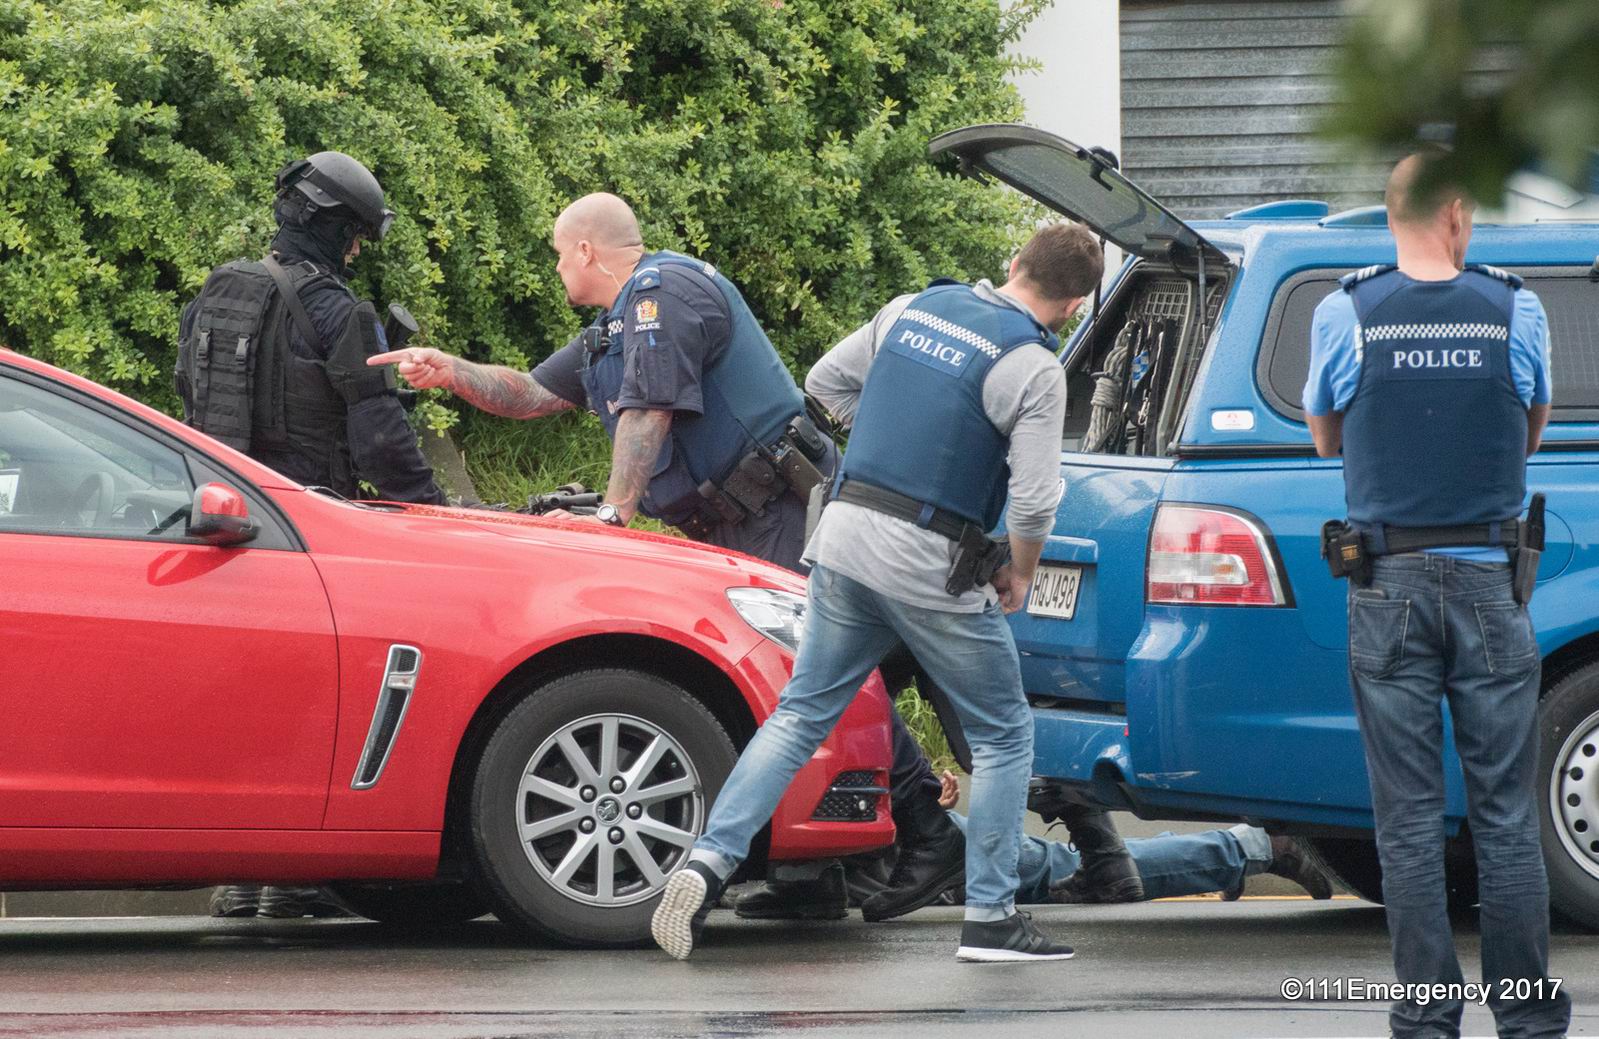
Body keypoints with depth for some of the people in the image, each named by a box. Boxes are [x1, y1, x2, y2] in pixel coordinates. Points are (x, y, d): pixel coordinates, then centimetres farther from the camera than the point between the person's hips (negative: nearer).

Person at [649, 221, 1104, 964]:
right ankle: (990, 918, 9)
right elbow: (1035, 499, -15)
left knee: (800, 715, 11)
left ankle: (708, 861, -4)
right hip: (933, 568, -6)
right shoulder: (1032, 365, -11)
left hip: (845, 536, 6)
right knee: (1003, 736, 10)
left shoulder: (922, 306, 9)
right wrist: (1019, 572, 4)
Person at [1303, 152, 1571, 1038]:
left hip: (1390, 583, 0)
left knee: (1409, 818, 3)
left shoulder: (1344, 316, -4)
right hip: (1489, 580, 0)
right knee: (1507, 814, 5)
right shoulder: (1514, 311, -2)